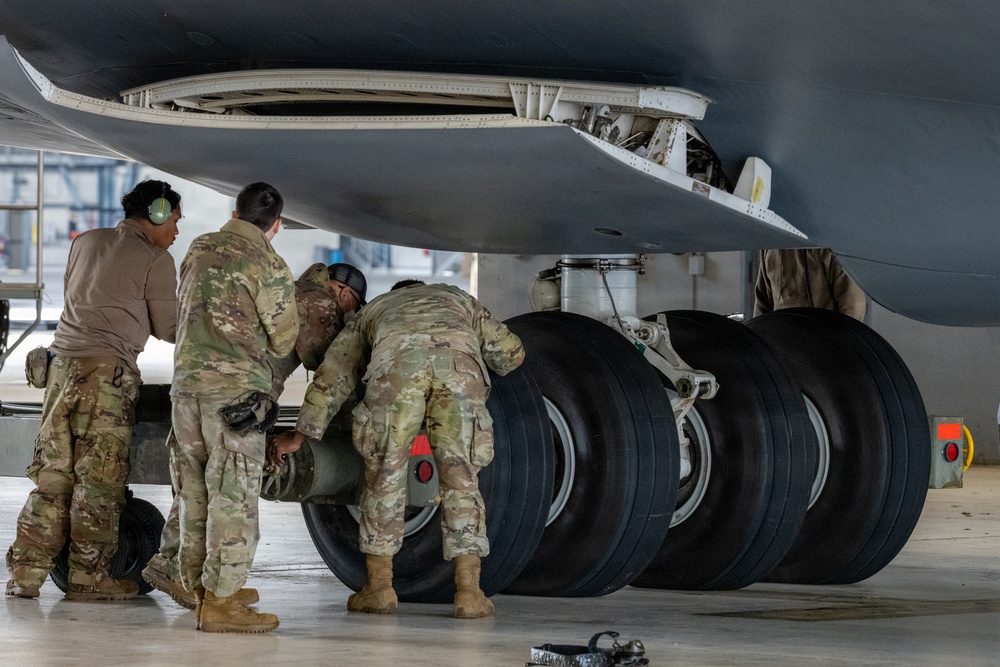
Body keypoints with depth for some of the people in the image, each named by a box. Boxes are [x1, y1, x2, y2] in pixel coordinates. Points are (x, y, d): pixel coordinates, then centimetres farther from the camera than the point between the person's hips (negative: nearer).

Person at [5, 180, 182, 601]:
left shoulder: (86, 242, 18)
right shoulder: (156, 261, -1)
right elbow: (168, 330, 2)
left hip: (62, 363, 7)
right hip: (108, 372, -7)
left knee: (52, 472, 9)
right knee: (99, 480, -1)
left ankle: (26, 572, 8)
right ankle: (88, 578, 2)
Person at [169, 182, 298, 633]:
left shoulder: (198, 250, 12)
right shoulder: (268, 266, -8)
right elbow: (283, 342, -3)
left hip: (187, 379, 7)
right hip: (235, 388, -7)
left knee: (196, 494, 12)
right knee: (233, 497, -5)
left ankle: (200, 591, 17)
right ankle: (220, 600, -8)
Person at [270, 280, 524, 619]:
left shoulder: (374, 309, 43)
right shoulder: (457, 298, 45)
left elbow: (333, 374, 39)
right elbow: (510, 352, 42)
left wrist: (300, 435, 40)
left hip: (396, 362, 0)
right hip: (459, 360, 0)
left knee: (384, 472, 15)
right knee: (460, 477, 10)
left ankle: (379, 585, 16)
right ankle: (469, 591, 6)